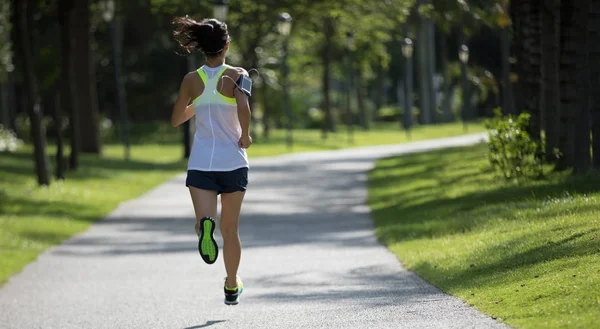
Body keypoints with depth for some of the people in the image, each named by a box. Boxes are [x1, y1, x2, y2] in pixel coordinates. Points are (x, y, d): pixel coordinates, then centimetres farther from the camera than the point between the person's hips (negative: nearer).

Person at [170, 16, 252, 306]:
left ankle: (205, 227, -46)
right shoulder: (236, 76, -6)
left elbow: (176, 120, 12)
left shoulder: (191, 80, 3)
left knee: (205, 221, -9)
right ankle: (232, 287, 28)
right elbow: (243, 106, -25)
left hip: (200, 163, 0)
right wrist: (245, 135, -9)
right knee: (230, 229, 16)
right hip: (233, 161, 0)